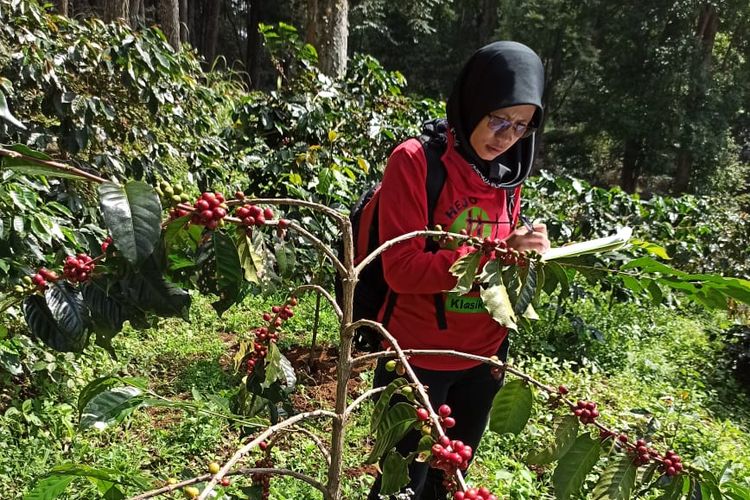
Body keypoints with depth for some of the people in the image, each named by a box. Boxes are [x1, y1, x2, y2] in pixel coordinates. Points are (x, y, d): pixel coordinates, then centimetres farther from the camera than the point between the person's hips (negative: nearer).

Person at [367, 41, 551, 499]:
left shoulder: (509, 171, 3)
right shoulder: (415, 161, -16)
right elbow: (401, 269, -21)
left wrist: (525, 254, -9)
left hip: (483, 358, 6)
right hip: (418, 359, -5)